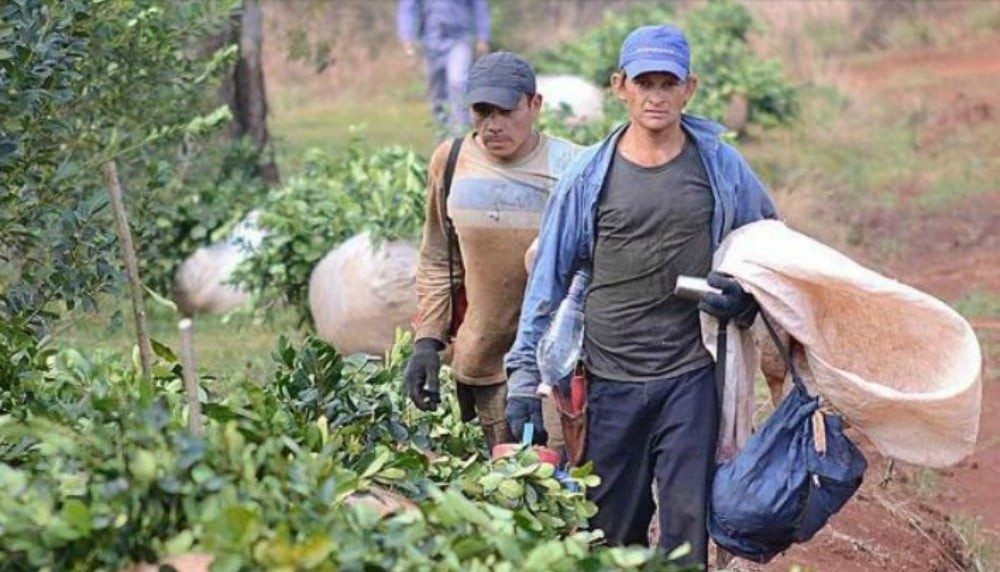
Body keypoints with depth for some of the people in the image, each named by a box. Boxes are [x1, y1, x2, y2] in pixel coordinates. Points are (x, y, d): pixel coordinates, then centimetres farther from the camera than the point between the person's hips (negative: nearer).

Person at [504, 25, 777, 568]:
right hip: (612, 380, 0)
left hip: (691, 378, 0)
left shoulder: (720, 166, 2)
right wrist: (525, 379, 2)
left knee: (687, 523, -2)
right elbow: (549, 278, 5)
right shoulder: (589, 175, 1)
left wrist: (744, 294, -5)